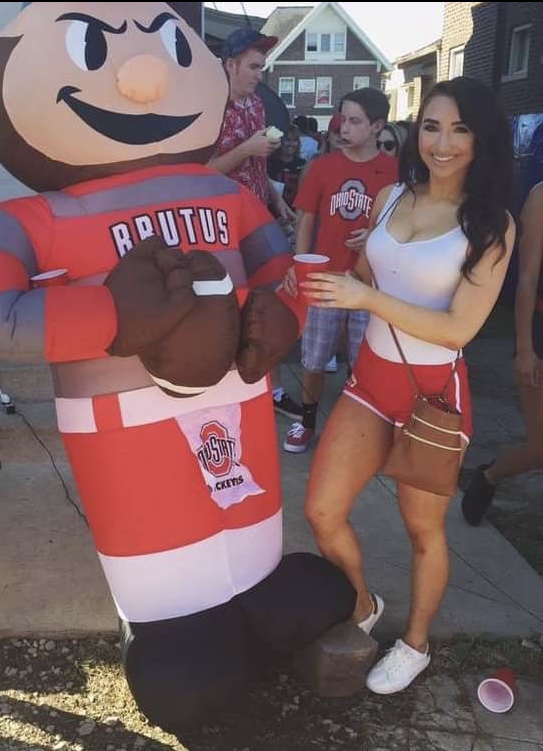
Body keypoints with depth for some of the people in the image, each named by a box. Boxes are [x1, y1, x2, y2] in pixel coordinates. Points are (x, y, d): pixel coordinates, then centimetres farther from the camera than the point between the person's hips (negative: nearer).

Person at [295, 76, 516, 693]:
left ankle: (415, 644, 39)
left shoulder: (492, 224, -11)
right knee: (321, 511, 5)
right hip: (369, 378, 5)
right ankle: (363, 605, 35)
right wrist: (319, 287, -7)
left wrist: (367, 298, -25)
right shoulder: (390, 197, 2)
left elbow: (459, 329, -17)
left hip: (434, 391, -4)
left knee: (422, 528, 13)